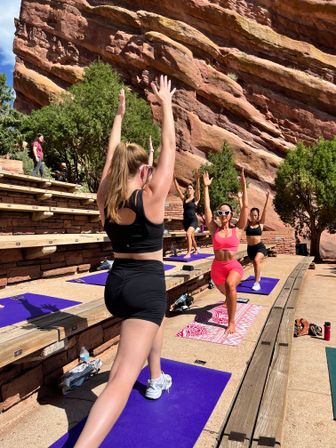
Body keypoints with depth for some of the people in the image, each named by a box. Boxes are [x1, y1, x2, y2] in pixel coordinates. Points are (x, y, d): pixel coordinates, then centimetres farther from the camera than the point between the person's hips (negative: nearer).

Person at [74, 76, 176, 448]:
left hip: (115, 285, 7)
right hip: (146, 284, -7)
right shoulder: (152, 196, -13)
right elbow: (168, 148, -4)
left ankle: (157, 379, 48)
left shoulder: (105, 198, -1)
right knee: (122, 377, -7)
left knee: (155, 318, 36)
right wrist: (166, 105, 6)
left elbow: (111, 155, 12)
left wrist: (119, 114, 21)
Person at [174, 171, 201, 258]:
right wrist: (174, 179, -4)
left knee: (188, 234, -27)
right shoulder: (184, 199, 8)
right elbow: (178, 189, 4)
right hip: (185, 220, 6)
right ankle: (196, 250, 44)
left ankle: (188, 253, -22)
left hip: (193, 220, -6)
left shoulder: (196, 199, -3)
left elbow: (198, 189, -18)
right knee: (191, 237, 20)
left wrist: (197, 179, -31)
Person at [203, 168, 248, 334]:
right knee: (226, 293, 25)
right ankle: (231, 300, 66)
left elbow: (245, 207, -6)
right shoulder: (214, 230, 2)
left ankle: (231, 322, -22)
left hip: (234, 266, -3)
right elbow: (207, 208, -2)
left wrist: (243, 185, -7)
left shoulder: (237, 230, -1)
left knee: (230, 285, -35)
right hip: (217, 268, 3)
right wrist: (206, 187, 0)